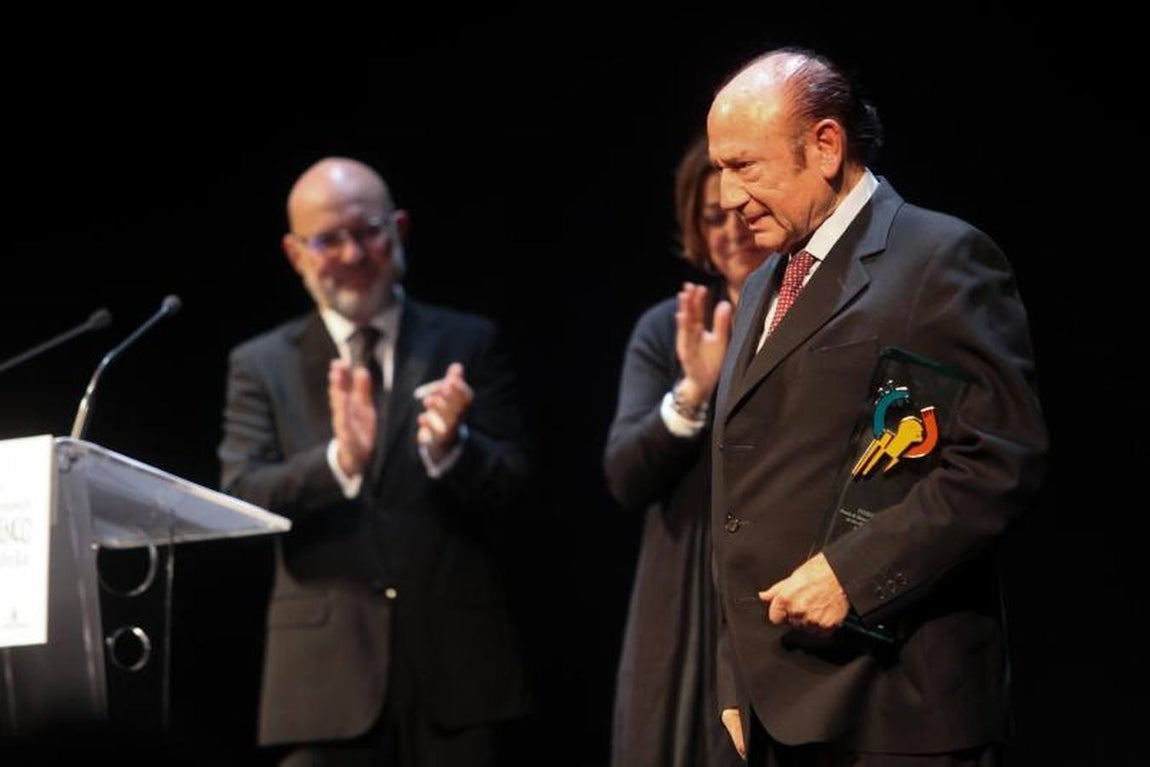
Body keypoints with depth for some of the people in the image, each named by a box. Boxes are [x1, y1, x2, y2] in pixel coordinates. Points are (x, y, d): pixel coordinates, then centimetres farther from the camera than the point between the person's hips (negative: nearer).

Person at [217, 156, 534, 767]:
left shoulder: (469, 345, 9)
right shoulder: (260, 366, 8)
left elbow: (511, 487, 3)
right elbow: (239, 499, -4)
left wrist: (450, 448, -19)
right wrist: (338, 461, -22)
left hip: (455, 667, 1)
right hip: (326, 677, 0)